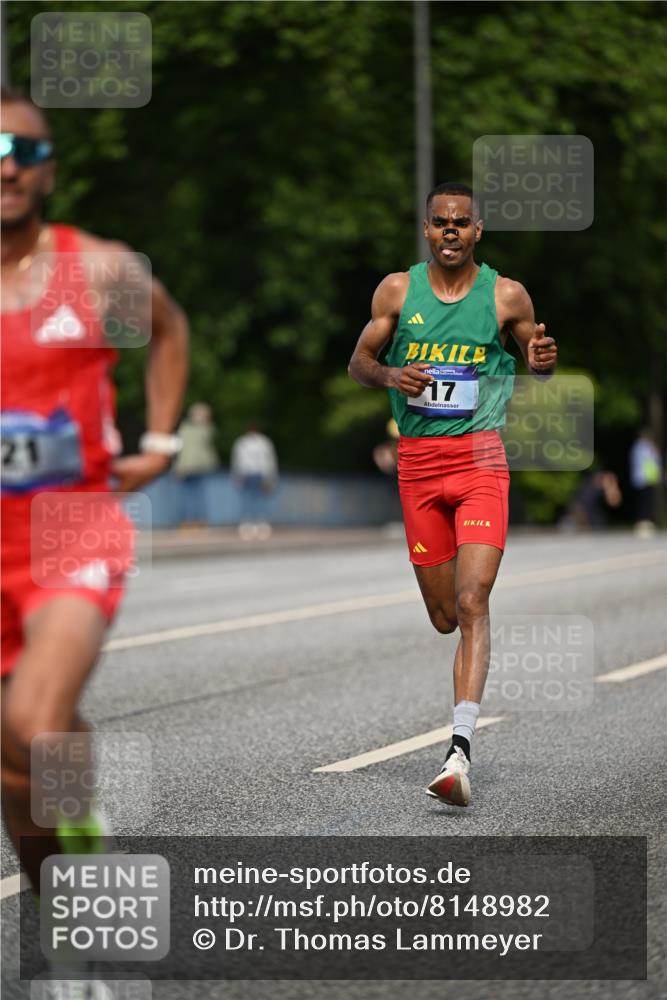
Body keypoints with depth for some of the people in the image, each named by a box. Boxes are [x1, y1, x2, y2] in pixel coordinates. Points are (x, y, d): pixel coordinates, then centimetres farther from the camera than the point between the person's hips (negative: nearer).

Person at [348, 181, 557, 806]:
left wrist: (542, 359, -10)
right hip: (417, 461, 2)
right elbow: (359, 362, 11)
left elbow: (539, 366, 15)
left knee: (472, 602, -18)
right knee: (443, 618, 7)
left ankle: (460, 750, -25)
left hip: (479, 458, -2)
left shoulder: (506, 296, 2)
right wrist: (391, 375, -11)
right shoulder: (397, 290, 6)